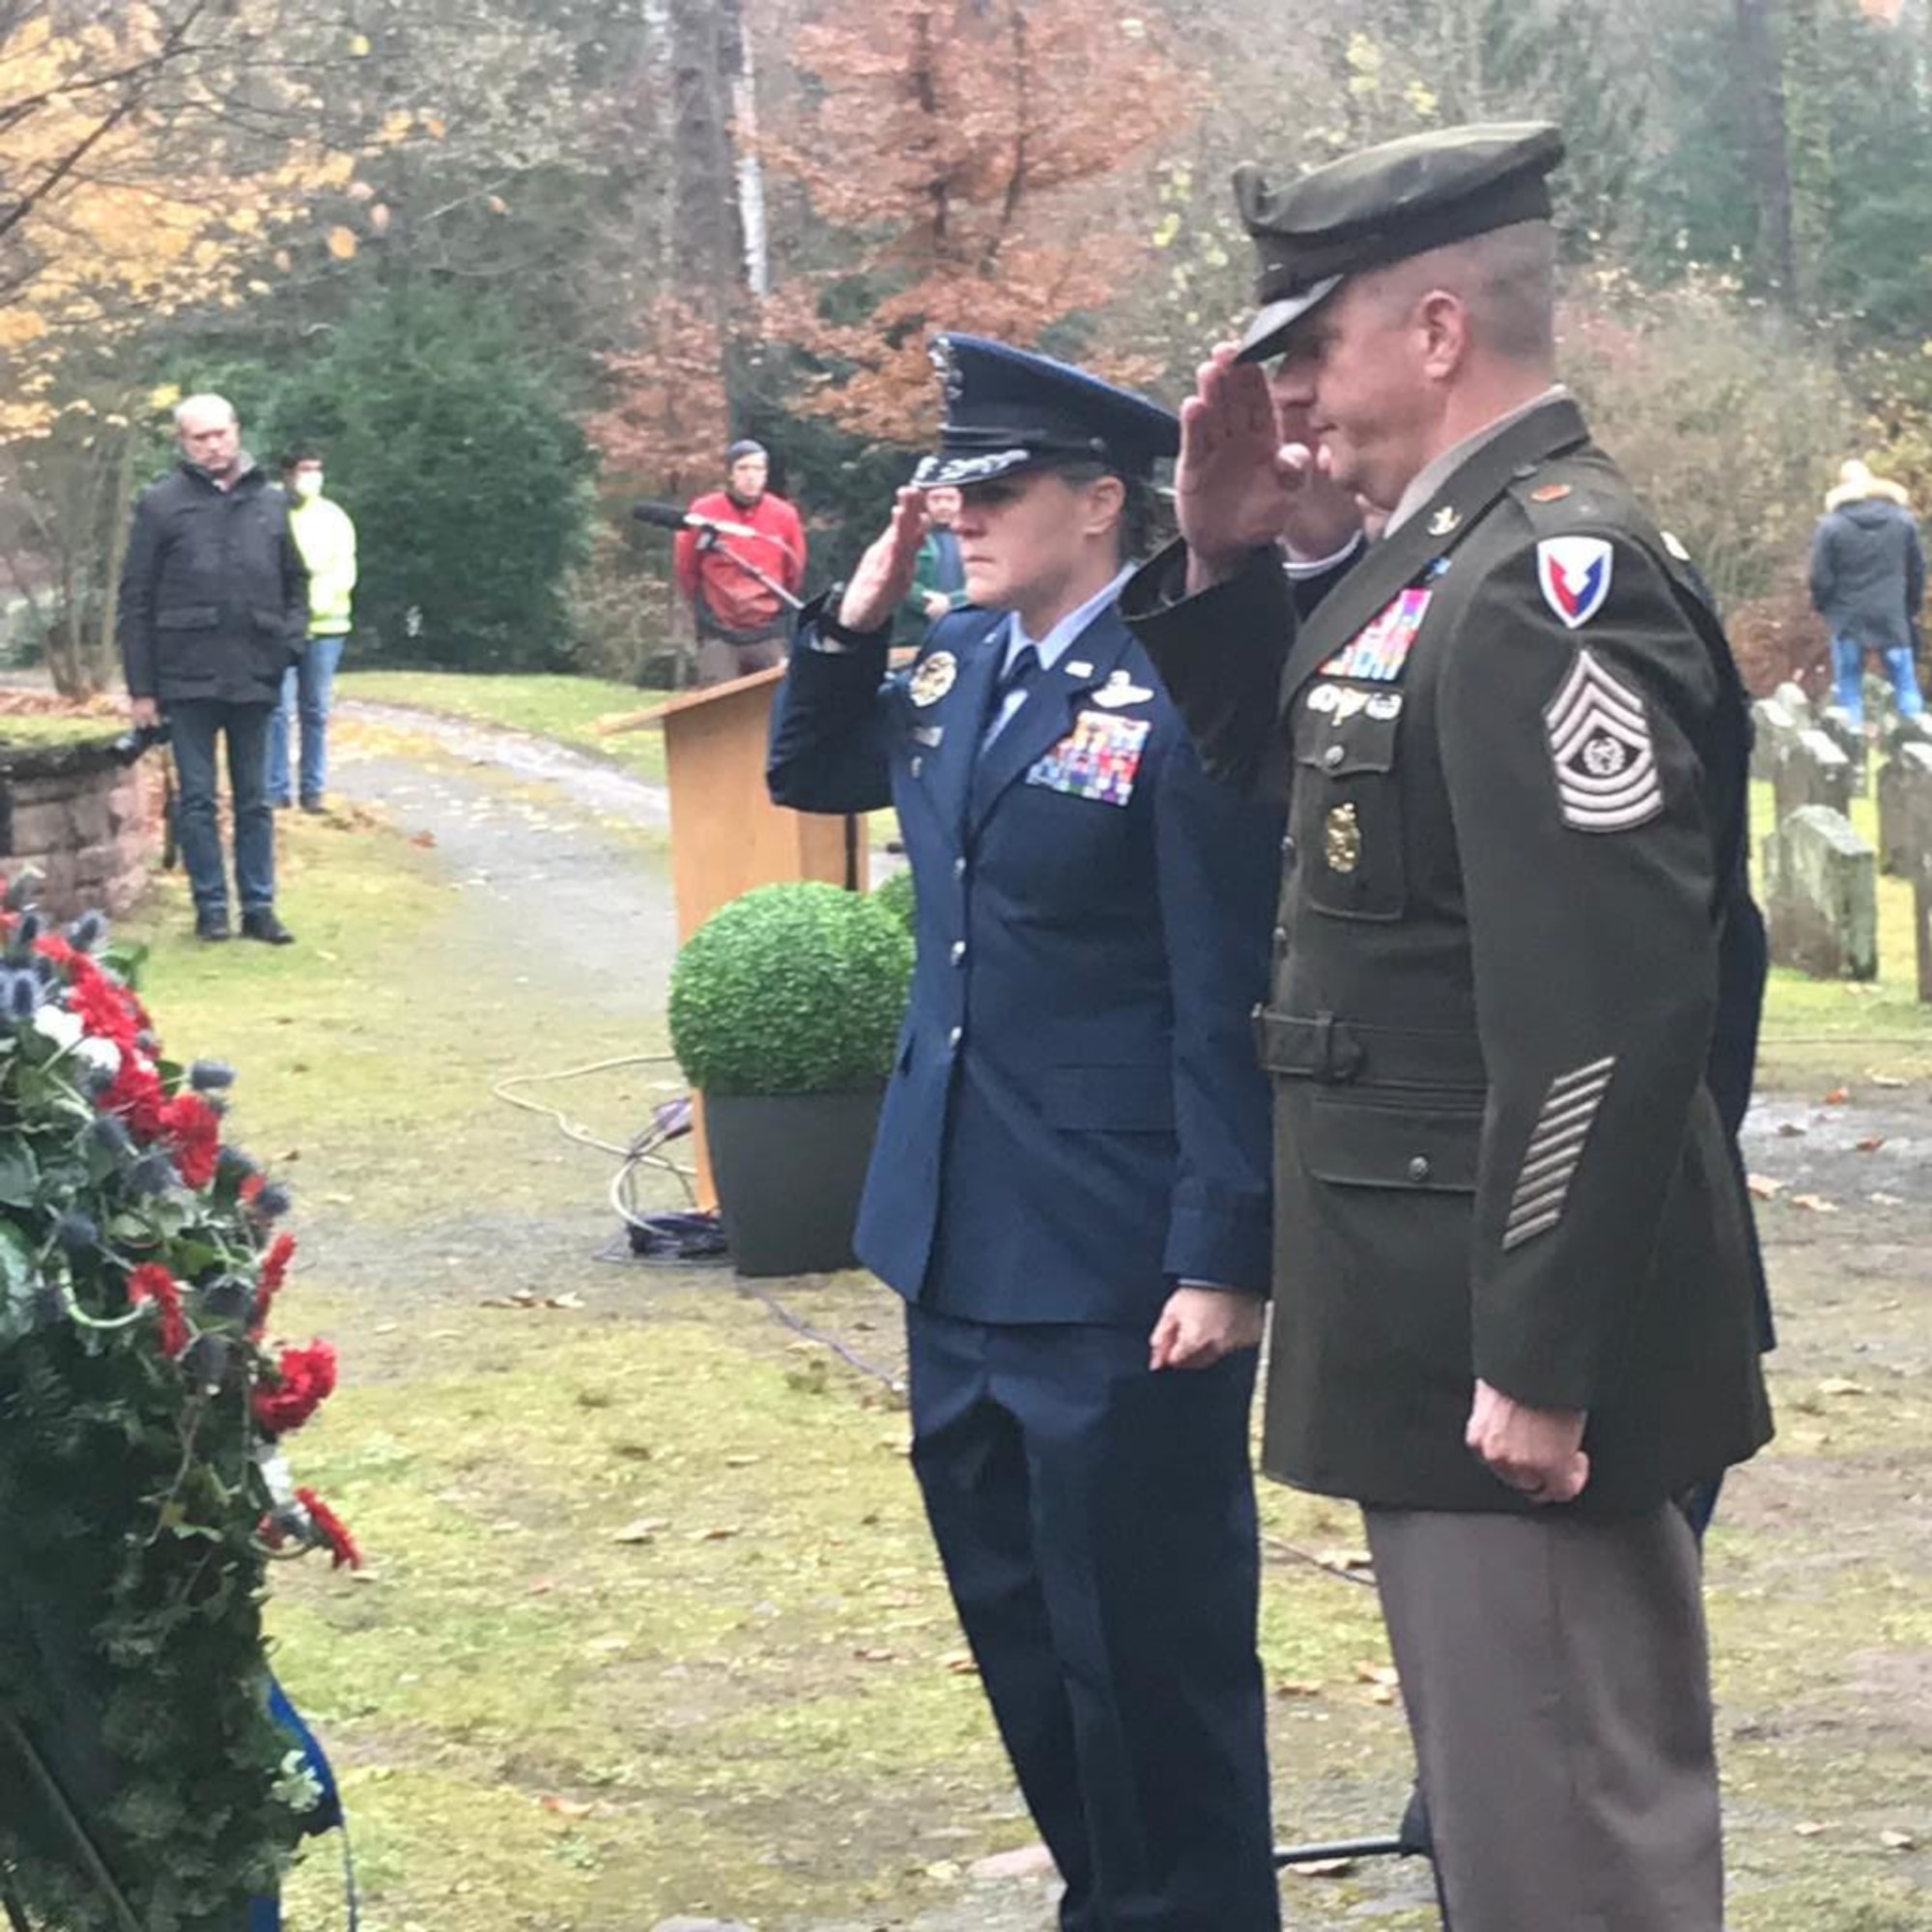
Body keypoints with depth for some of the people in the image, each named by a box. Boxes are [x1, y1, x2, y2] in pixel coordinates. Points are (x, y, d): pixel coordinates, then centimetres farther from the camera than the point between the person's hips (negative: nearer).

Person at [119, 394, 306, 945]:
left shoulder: (270, 502, 8)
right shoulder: (162, 503, -2)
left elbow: (295, 582, 17)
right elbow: (137, 600, -2)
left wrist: (291, 641, -2)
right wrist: (141, 687, -5)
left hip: (254, 675, 3)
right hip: (188, 676, -3)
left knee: (254, 798, 8)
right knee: (198, 797, 2)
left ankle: (258, 907, 13)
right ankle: (211, 906, 9)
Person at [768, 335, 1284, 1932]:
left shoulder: (1181, 697, -17)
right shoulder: (965, 663, 7)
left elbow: (1233, 1004, -18)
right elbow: (813, 776, 25)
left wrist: (1226, 1261, -19)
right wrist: (853, 622, 7)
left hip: (1122, 1268, -9)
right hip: (963, 1246, 9)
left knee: (1143, 1635, 1)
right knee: (1015, 1615, 18)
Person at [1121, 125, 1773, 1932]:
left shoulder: (1550, 579, -20)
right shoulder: (1437, 558, 11)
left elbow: (1609, 1007, -25)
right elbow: (1277, 773, 28)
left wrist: (1538, 1362, -24)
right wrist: (1223, 561, 10)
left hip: (1517, 1325, -10)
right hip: (1446, 1311, 10)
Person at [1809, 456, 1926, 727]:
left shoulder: (1832, 526, -11)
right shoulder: (1903, 520, -2)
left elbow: (1821, 577, -8)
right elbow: (1917, 570, 6)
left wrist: (1821, 606, 11)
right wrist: (1914, 606, 19)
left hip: (1849, 616, -2)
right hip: (1893, 616, 2)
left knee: (1850, 688, 8)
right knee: (1906, 684, 10)